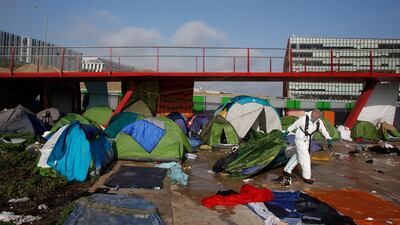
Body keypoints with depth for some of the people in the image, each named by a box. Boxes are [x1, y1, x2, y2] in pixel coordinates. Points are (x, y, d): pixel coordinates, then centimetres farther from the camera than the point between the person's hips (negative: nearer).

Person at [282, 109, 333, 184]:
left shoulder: (319, 122, -8)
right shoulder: (304, 119, -22)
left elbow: (324, 131, 5)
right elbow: (295, 125, -7)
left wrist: (329, 139, -8)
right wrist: (287, 131, 5)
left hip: (307, 141, 7)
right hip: (300, 140, -7)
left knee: (297, 156, 15)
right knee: (305, 158, -6)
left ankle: (287, 170, 28)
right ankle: (306, 177, 6)